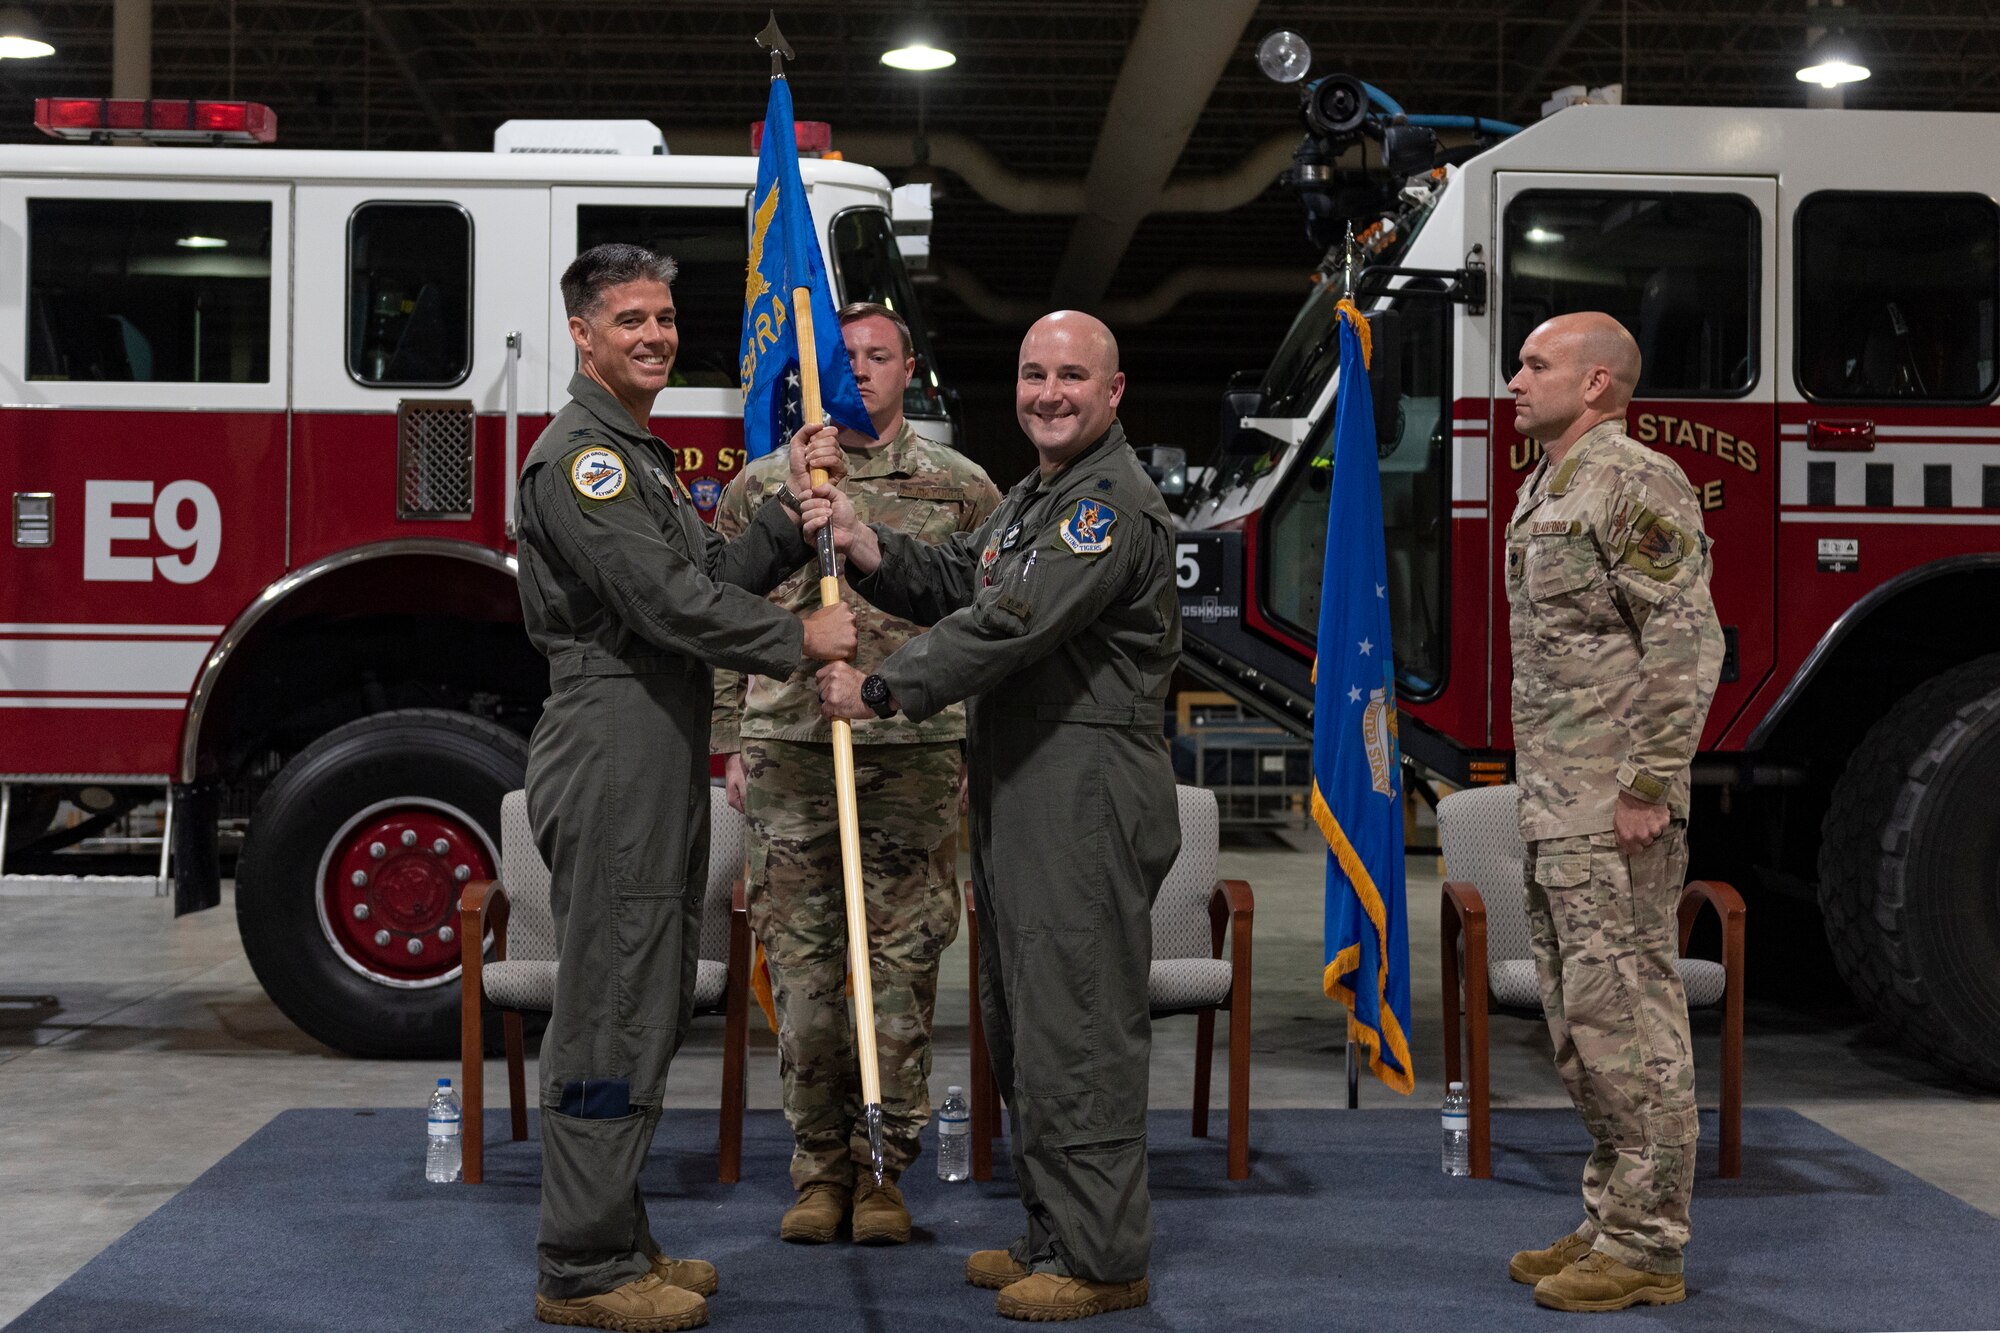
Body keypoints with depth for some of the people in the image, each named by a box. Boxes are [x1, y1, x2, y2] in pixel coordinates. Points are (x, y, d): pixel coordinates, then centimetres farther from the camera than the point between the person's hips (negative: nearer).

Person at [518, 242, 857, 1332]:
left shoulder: (642, 458, 22)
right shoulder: (578, 456, -12)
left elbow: (714, 579, 16)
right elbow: (667, 601, -20)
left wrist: (793, 512, 5)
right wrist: (799, 642, -11)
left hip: (659, 768, 10)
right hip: (609, 768, -10)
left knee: (648, 1012, 14)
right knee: (609, 1015, -6)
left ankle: (618, 1243, 23)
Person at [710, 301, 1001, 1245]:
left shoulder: (960, 489, 8)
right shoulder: (761, 486, 9)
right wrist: (734, 748, 6)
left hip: (916, 753, 0)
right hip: (790, 751, 1)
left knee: (903, 966, 2)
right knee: (801, 963, 3)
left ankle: (884, 1167, 14)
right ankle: (819, 1164, 16)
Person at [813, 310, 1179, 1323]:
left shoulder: (1115, 502, -14)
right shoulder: (1033, 499, 20)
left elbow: (1007, 628, -21)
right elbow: (954, 585, 19)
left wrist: (880, 690, -15)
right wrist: (869, 550, 0)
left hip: (1088, 798, -11)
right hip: (1019, 798, 11)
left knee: (1077, 1024, -7)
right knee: (1021, 1020, 15)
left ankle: (1103, 1261, 2)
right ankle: (1054, 1235, 26)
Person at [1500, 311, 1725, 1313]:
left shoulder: (1636, 485, -12)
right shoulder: (1542, 493, 18)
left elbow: (1687, 646, -18)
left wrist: (1645, 788, -21)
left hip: (1613, 815, -10)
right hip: (1555, 815, 10)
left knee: (1627, 1015, -5)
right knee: (1579, 1019, 13)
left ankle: (1646, 1249, 3)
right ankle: (1612, 1221, 23)